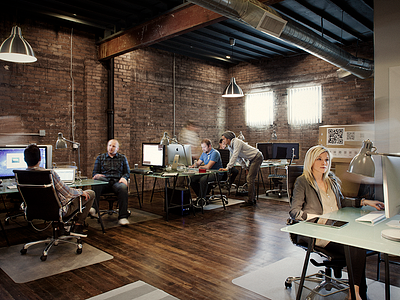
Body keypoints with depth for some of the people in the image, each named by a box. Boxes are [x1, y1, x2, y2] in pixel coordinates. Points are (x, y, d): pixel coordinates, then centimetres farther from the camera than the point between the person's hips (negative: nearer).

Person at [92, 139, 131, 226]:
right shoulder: (100, 158, 25)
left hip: (117, 182, -1)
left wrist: (124, 177, -6)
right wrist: (97, 175, -7)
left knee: (123, 187, -37)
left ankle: (123, 217, -36)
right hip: (104, 182, 1)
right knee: (96, 185, -36)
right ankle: (93, 208, -47)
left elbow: (127, 172, 18)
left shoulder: (122, 158, 24)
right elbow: (95, 173, 19)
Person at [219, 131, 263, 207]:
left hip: (257, 157, -10)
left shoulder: (237, 142, -23)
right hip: (252, 159, 10)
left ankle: (250, 201, -11)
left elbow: (235, 156, -29)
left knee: (250, 179, -13)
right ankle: (253, 199, 18)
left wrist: (227, 168, -30)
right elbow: (238, 158, 14)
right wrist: (245, 167, 12)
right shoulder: (229, 146, 5)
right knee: (250, 179, 11)